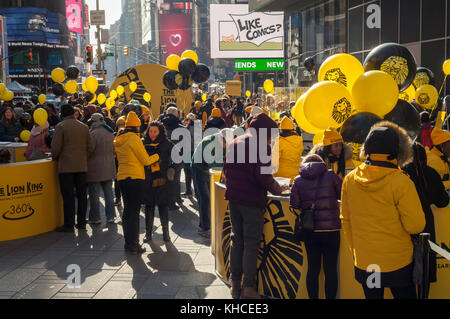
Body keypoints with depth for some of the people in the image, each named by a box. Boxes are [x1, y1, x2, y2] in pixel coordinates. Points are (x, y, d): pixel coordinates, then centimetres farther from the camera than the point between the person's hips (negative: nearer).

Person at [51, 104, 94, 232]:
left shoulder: (60, 127, -7)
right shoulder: (84, 127, 8)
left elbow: (56, 147, -10)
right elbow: (90, 147, 8)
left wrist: (54, 157, 8)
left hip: (66, 166, -4)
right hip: (82, 166, 4)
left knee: (68, 196, -2)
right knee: (82, 195, 10)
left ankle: (69, 225, 1)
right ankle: (81, 222, 15)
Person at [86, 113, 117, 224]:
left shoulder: (94, 133, -16)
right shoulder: (110, 133, 8)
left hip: (96, 168, -7)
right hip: (109, 168, 7)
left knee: (94, 194, 2)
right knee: (108, 193, 11)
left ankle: (95, 217, 6)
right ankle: (111, 216, 14)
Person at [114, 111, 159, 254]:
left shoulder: (118, 140, 12)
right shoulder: (134, 139, -12)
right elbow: (146, 160, -9)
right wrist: (157, 156, 10)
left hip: (122, 178, 8)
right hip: (135, 178, -8)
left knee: (127, 210, 13)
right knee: (134, 211, -4)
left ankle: (129, 243, 18)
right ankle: (133, 246, -2)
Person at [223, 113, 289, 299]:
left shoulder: (235, 143, 10)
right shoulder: (262, 146, -12)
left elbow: (226, 169, 14)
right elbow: (263, 176, -19)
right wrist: (277, 189, -4)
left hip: (234, 199, 7)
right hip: (252, 200, -6)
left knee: (237, 240, 14)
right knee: (251, 243, 0)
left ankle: (235, 284, 18)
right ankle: (248, 288, 2)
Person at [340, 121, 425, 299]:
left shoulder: (349, 180, -4)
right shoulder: (401, 183, -18)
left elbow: (345, 219, 6)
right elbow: (416, 226, -14)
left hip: (363, 263, 4)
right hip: (398, 264, -4)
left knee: (372, 296, 17)